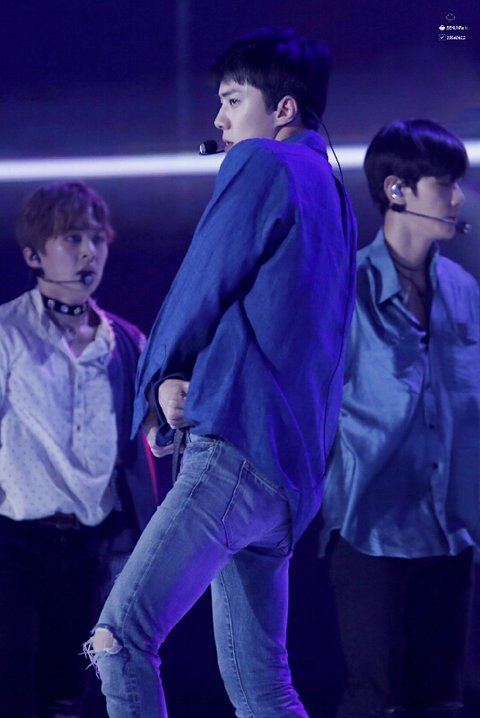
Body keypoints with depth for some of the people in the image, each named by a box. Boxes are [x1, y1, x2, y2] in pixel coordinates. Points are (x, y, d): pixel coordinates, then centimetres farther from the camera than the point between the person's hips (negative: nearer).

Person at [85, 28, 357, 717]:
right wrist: (188, 383, 11)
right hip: (290, 471, 10)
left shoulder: (262, 166, -2)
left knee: (119, 641, -18)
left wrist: (161, 378, 14)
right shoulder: (330, 195, 25)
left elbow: (201, 292, -2)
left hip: (236, 447, -10)